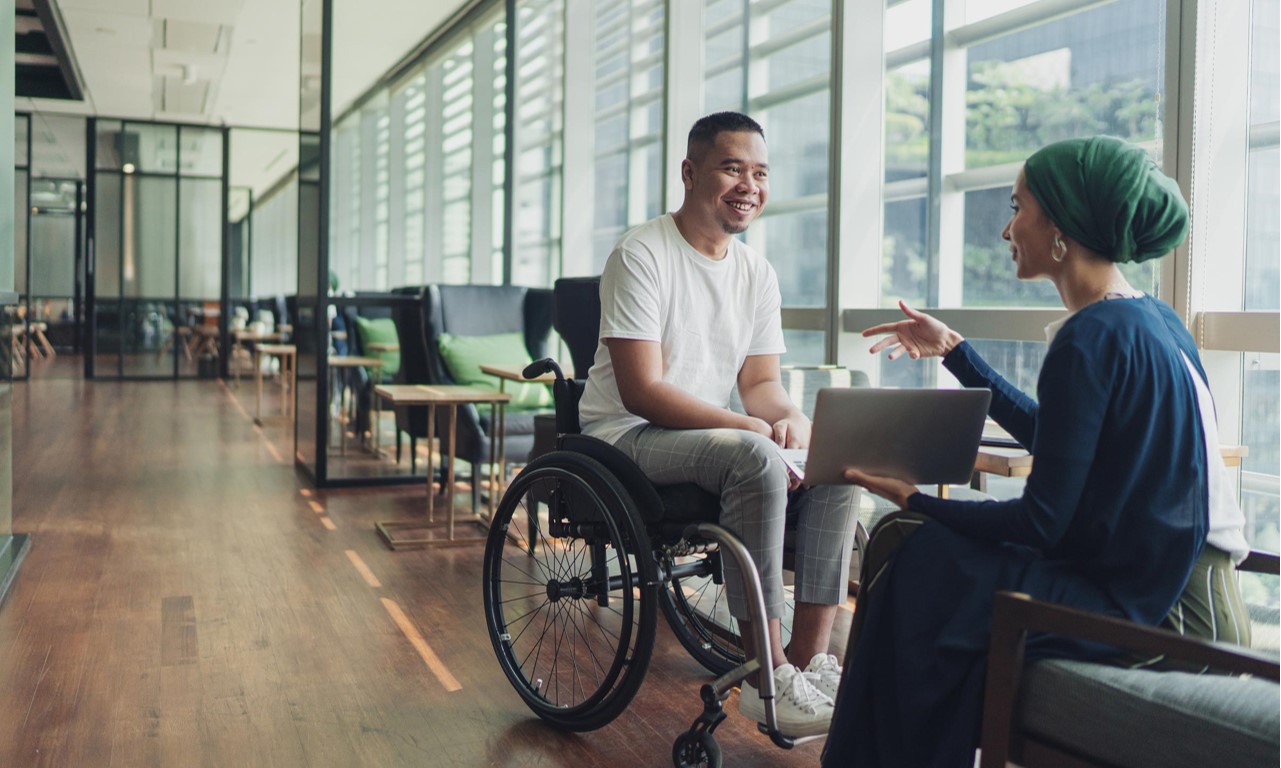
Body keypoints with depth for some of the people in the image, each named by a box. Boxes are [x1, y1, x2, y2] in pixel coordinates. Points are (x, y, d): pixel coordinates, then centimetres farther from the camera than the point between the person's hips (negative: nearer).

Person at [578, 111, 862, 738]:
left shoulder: (758, 274, 9)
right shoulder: (642, 256, -13)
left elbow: (760, 382, 7)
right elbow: (643, 391, -21)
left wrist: (792, 421, -17)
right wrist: (750, 427, -29)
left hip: (710, 434, 7)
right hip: (626, 439, -7)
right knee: (755, 458, -34)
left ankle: (810, 659, -10)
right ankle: (768, 679, -27)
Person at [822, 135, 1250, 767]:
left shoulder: (1092, 338, -20)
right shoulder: (1155, 321, 9)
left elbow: (1042, 522, -20)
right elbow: (1047, 434, 19)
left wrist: (913, 499, -10)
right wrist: (952, 351, 23)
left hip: (1134, 609, -9)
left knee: (915, 567, -5)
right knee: (905, 544, 8)